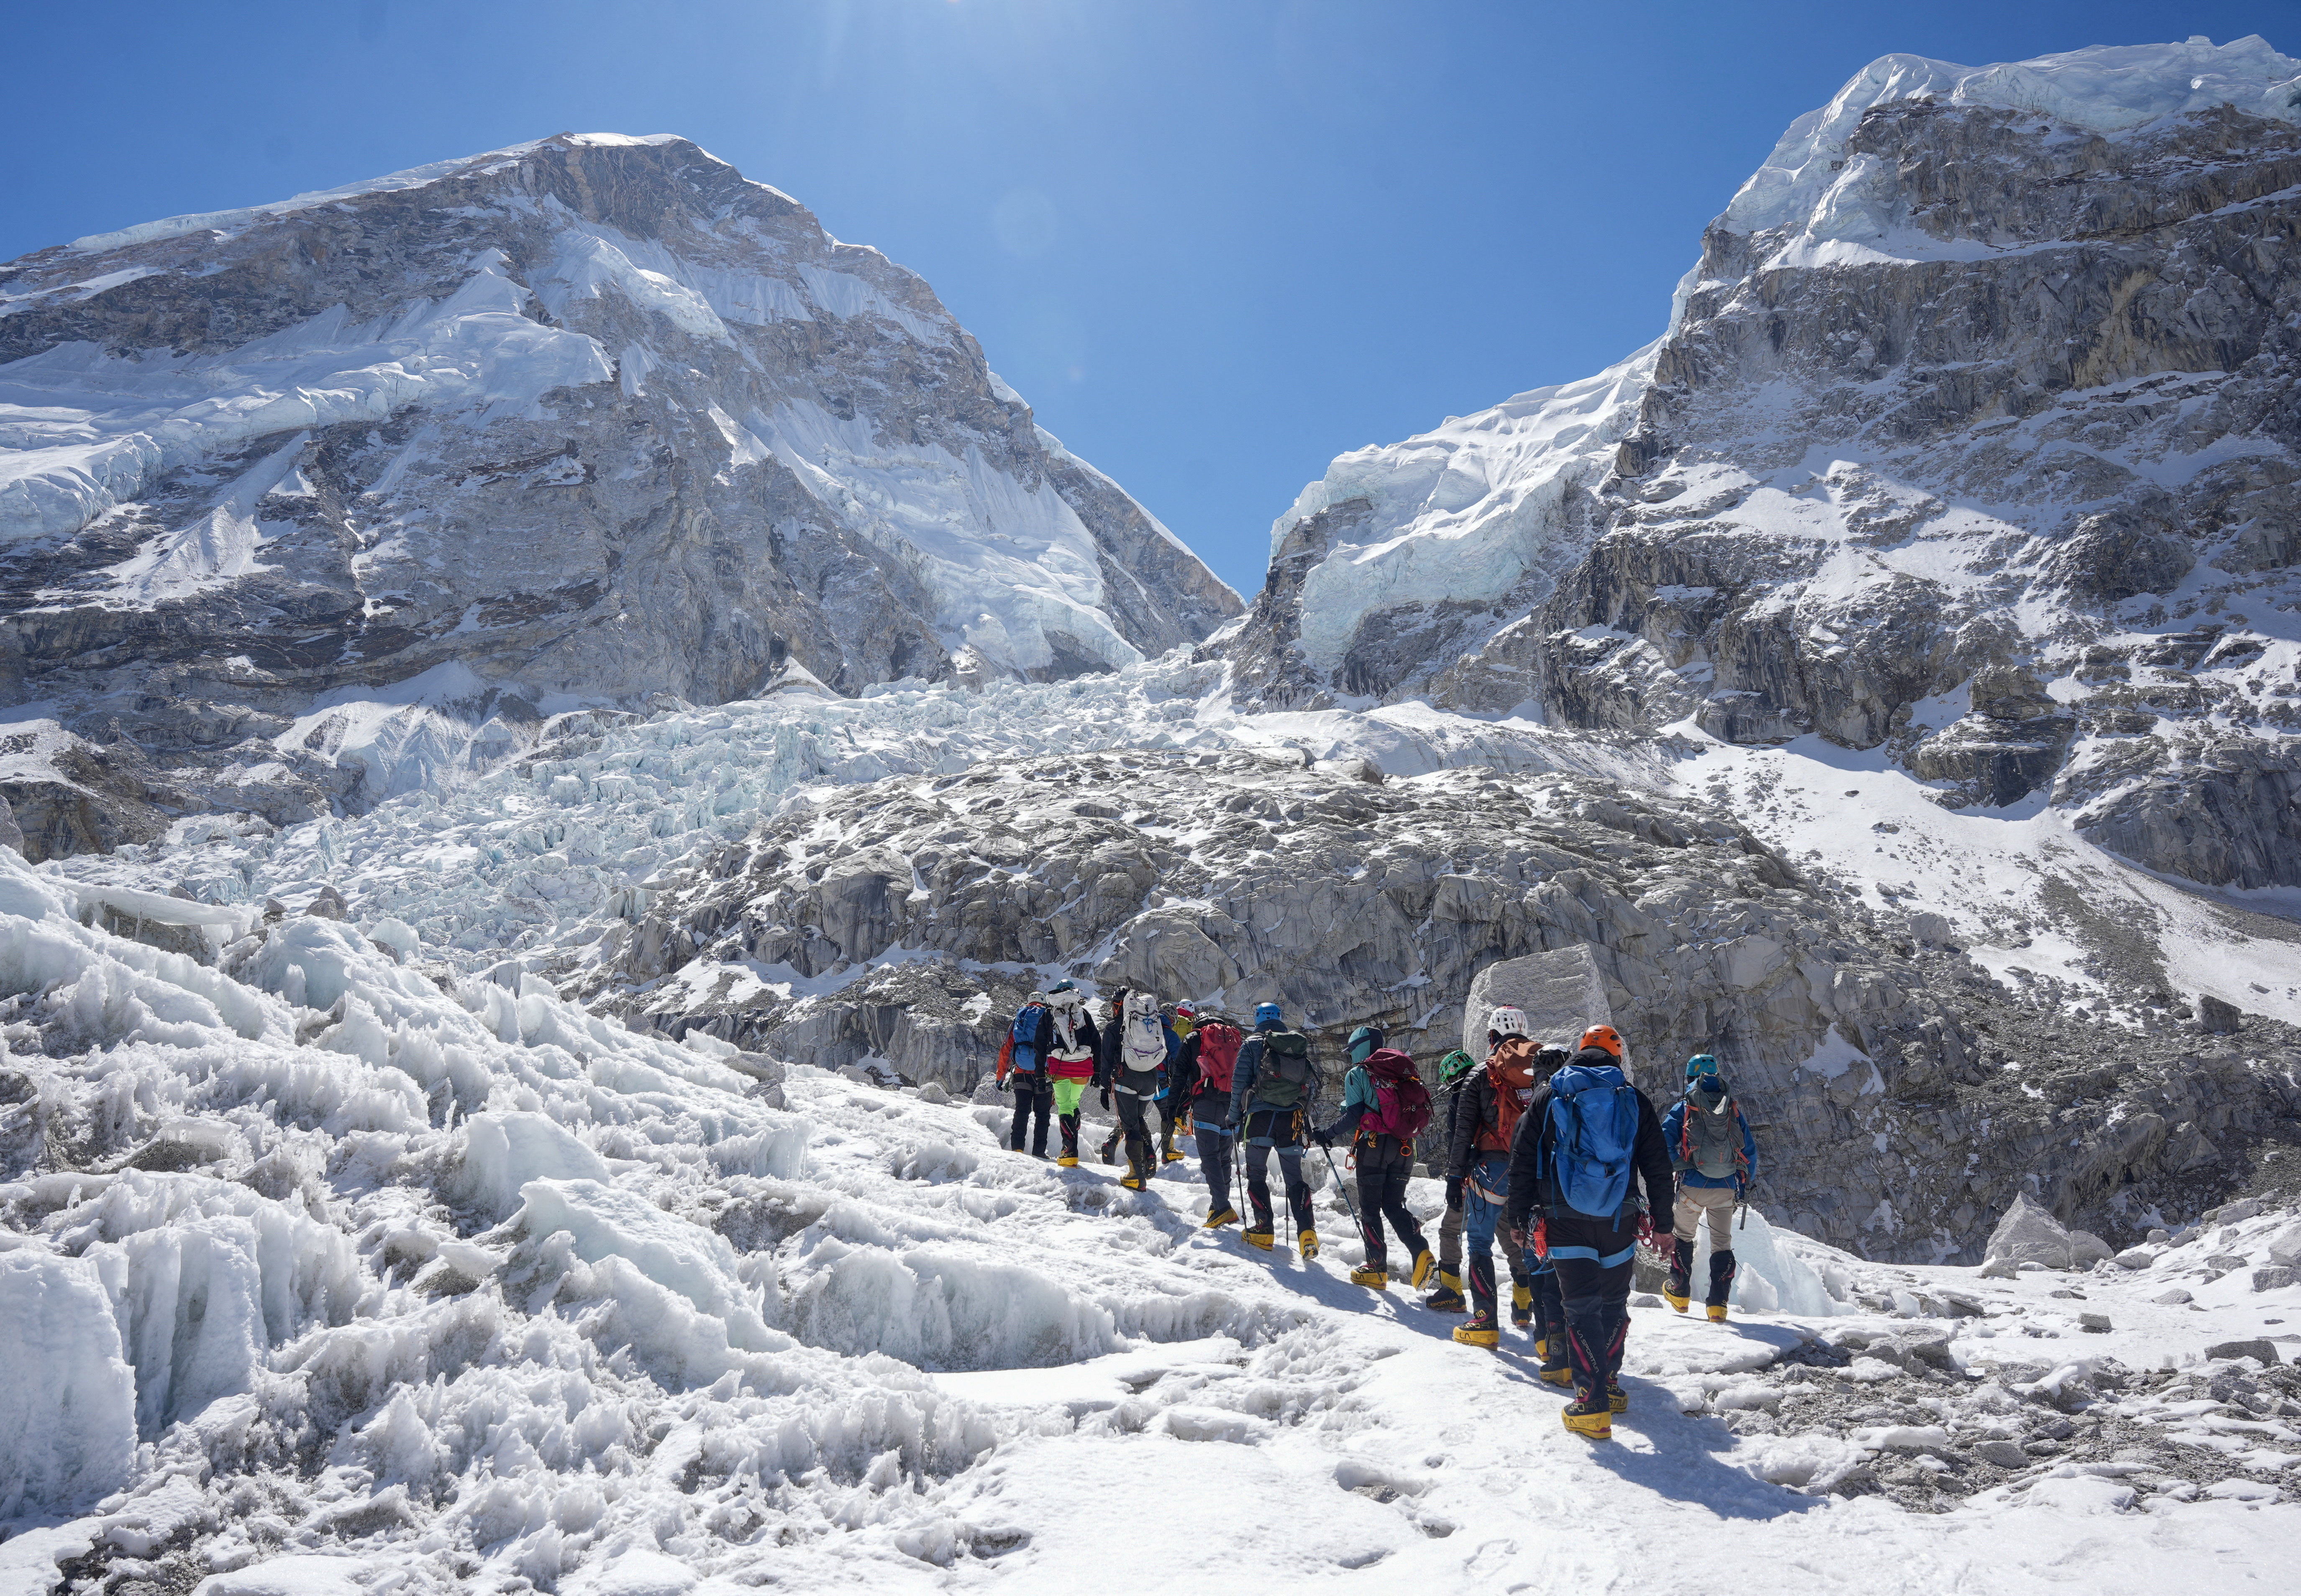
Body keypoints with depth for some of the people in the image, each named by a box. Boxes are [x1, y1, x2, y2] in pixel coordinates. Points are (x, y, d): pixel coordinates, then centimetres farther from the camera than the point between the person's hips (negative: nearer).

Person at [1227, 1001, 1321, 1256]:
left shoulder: (1252, 1045, 3)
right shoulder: (1301, 1046, 13)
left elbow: (1239, 1082, -3)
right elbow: (1312, 1085, 12)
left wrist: (1235, 1117, 6)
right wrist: (1305, 1114, 20)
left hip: (1260, 1115, -3)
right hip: (1293, 1118, 3)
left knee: (1256, 1174, 9)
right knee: (1294, 1177, 6)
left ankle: (1263, 1230, 3)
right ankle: (1307, 1231, -8)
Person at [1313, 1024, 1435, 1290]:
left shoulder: (1358, 1074, -1)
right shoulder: (1404, 1070, 15)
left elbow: (1353, 1116, -8)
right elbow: (1422, 1110, 16)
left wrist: (1327, 1134, 4)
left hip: (1374, 1144, -5)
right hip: (1405, 1148, 5)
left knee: (1370, 1208, 5)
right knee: (1394, 1205, 14)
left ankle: (1377, 1269, 3)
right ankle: (1421, 1251, -6)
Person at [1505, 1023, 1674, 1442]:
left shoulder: (1547, 1096, 4)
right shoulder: (1635, 1100, 6)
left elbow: (1523, 1160, 3)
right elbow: (1658, 1168, 7)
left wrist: (1518, 1217, 9)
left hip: (1565, 1221, -1)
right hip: (1620, 1221, 1)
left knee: (1581, 1308, -1)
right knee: (1614, 1303, 18)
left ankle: (1592, 1405, -6)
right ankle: (1610, 1383, 28)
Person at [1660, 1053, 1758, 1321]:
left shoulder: (1683, 1108, 0)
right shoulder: (1733, 1109, 8)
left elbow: (1664, 1144, -10)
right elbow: (1750, 1152, 11)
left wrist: (1676, 1167, 5)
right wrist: (1744, 1186, 20)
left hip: (1693, 1187, -2)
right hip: (1727, 1189, 2)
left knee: (1682, 1234, 21)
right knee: (1722, 1243, 13)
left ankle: (1679, 1291, 24)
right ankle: (1718, 1304, 7)